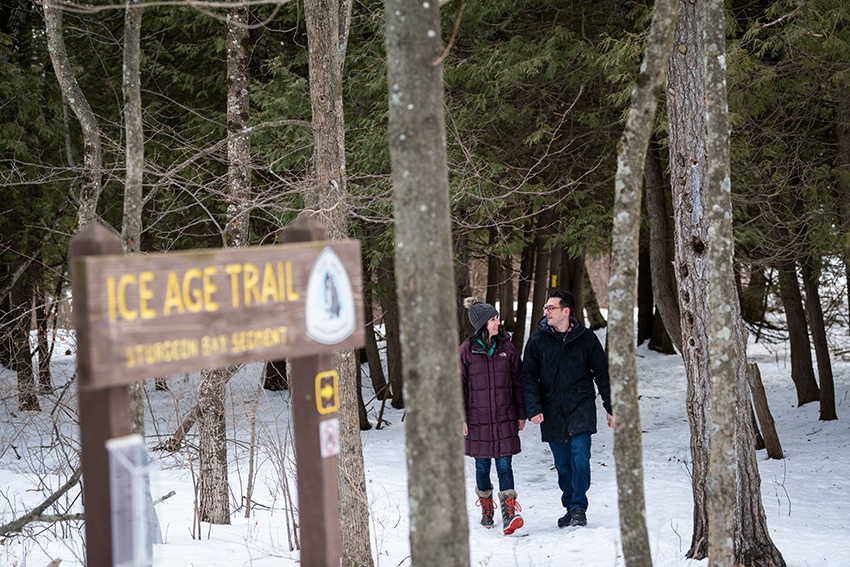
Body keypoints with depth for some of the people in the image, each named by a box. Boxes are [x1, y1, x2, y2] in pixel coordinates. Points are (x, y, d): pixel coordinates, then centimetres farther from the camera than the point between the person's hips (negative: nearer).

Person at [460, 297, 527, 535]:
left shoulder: (507, 348, 4)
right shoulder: (466, 351, -4)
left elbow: (517, 383, 9)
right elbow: (459, 386, 0)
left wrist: (521, 414, 9)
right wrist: (461, 418, -4)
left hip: (505, 418, 1)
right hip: (478, 419, -1)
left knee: (504, 464, -6)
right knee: (482, 465, 9)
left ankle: (509, 514, -12)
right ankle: (486, 509, 25)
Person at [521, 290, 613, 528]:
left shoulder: (586, 338, 0)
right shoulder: (537, 340, 1)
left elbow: (602, 374, 7)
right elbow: (529, 377, 2)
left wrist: (610, 408, 6)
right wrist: (533, 408, -11)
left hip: (581, 409, -2)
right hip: (552, 414, 2)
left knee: (580, 457, -14)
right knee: (562, 463, 8)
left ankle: (578, 508, -6)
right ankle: (570, 507, 20)